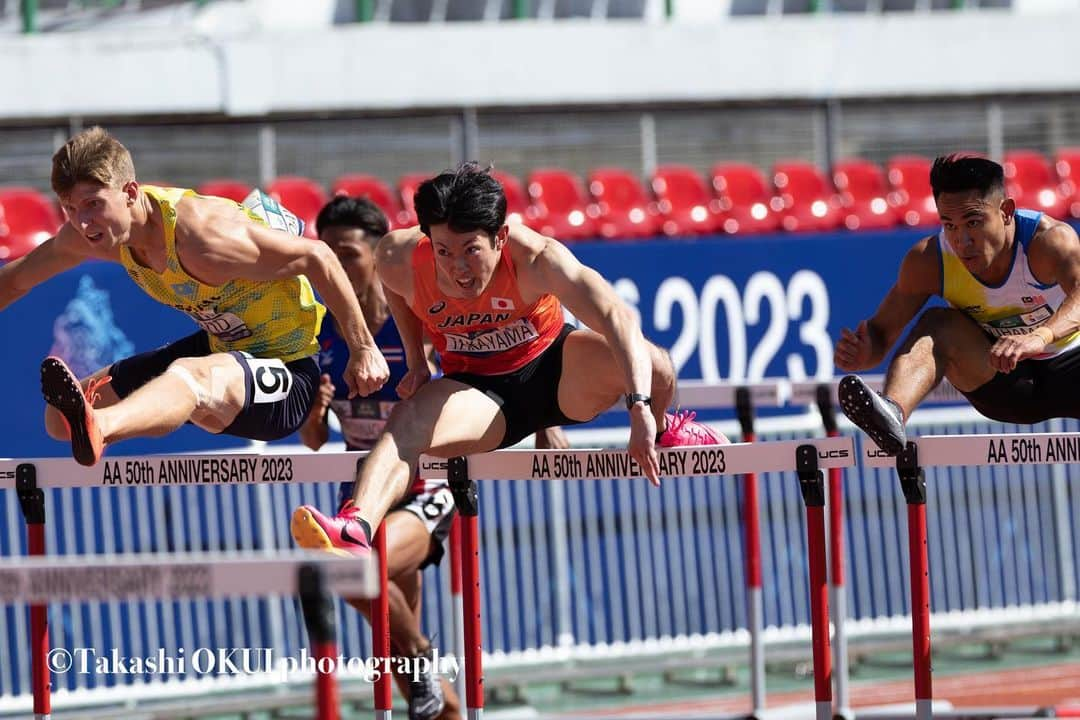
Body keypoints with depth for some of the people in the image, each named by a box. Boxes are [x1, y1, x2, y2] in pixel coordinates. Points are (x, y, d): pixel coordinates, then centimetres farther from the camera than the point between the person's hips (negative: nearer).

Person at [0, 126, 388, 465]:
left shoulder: (201, 238, -30)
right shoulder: (89, 235, -7)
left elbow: (317, 258, -22)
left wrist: (363, 348, -16)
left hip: (286, 371, -10)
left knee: (191, 377, -48)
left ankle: (96, 428, -75)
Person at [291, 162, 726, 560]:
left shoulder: (535, 259, -33)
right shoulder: (401, 261, -23)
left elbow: (617, 317, -44)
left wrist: (641, 411, -56)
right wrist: (415, 360, 1)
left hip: (553, 368, -1)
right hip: (477, 388, 1)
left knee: (652, 369, -29)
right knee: (407, 424, -30)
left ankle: (665, 428, 8)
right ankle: (355, 532, -52)